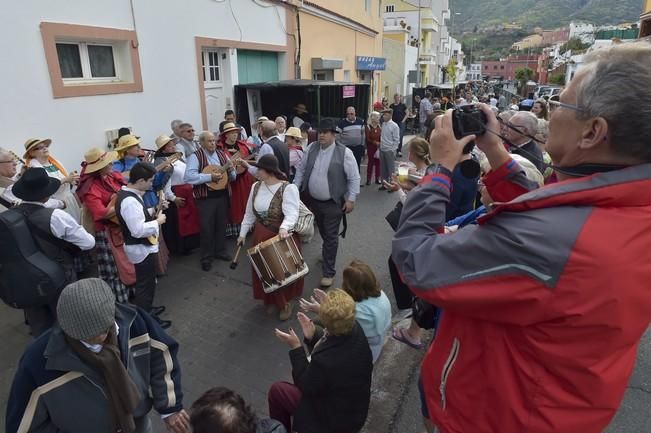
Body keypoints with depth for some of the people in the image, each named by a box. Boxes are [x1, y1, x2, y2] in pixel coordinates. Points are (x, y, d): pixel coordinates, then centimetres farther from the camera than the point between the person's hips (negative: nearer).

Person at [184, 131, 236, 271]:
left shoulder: (222, 154, 8)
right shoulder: (195, 157, -9)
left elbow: (232, 176, 12)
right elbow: (188, 177, -23)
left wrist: (231, 172, -12)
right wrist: (210, 177, -26)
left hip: (222, 195, 5)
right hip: (205, 197, -5)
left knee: (221, 224, 15)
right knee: (207, 227, 1)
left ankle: (220, 251, 32)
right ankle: (206, 257, 15)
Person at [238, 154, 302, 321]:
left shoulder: (288, 188, -21)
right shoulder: (256, 187, -1)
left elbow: (292, 214, -33)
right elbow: (249, 213, 9)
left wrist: (284, 228, -52)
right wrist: (243, 233, 12)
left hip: (284, 237, -5)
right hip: (261, 236, 5)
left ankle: (285, 302, 33)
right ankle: (270, 300, 38)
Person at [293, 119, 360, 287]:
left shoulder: (344, 152, -15)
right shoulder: (312, 148, 0)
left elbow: (354, 178, -11)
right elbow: (301, 168, 9)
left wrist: (351, 199, -13)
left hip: (333, 203, -5)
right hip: (313, 200, 5)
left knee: (331, 236, 2)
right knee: (323, 232, 23)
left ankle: (328, 272, 12)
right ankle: (327, 251, 51)